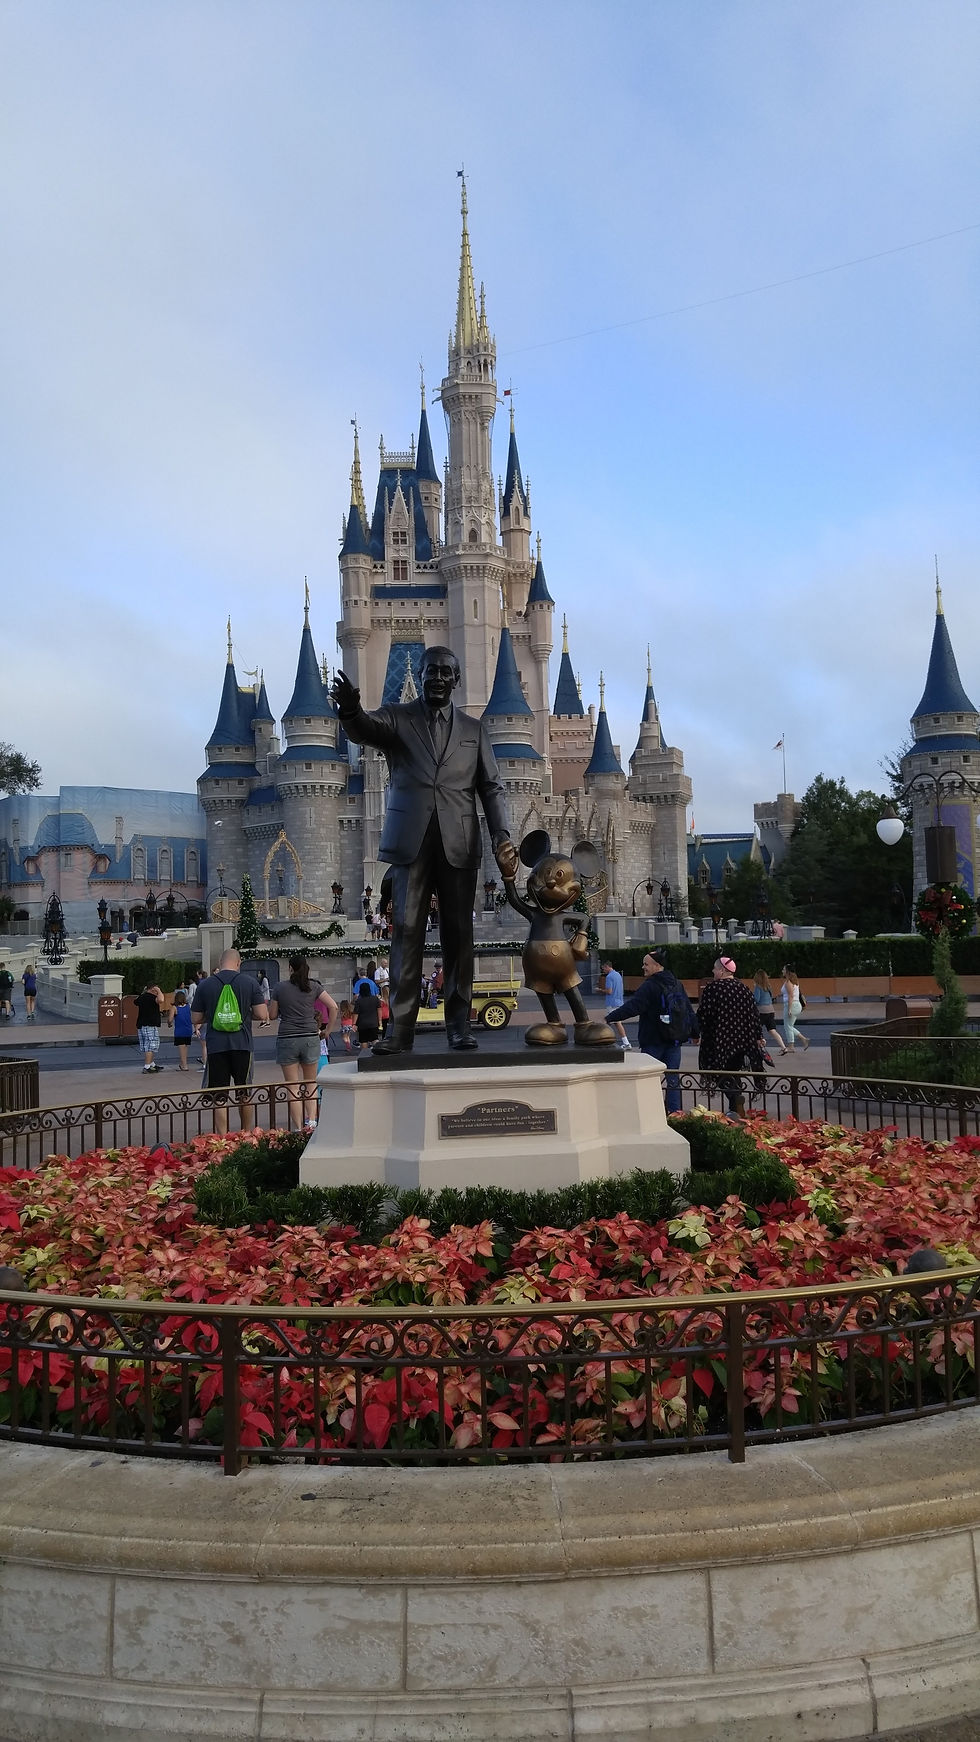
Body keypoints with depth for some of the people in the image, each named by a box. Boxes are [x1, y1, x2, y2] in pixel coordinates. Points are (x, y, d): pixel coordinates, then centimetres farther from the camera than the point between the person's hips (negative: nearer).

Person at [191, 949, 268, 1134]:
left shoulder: (205, 985, 1)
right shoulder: (250, 982, -1)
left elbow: (195, 1019, 6)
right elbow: (262, 1015, -4)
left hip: (216, 1046, 0)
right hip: (242, 1044, 0)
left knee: (219, 1097, 3)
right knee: (245, 1093, 14)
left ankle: (222, 1139, 1)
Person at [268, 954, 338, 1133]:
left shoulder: (280, 987, -1)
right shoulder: (313, 986, 3)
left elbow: (272, 1015, 4)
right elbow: (333, 1007, -1)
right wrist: (328, 1029, 9)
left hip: (287, 1039, -1)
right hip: (310, 1038, 1)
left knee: (293, 1087, 5)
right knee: (311, 1083, 16)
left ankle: (298, 1129, 3)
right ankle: (310, 1120, -1)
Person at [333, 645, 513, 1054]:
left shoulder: (473, 728, 16)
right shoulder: (396, 717, 10)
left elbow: (491, 788, 11)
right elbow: (361, 730, -12)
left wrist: (501, 835, -5)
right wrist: (350, 709, -37)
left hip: (458, 844, 1)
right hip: (410, 841, -1)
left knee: (458, 934, 2)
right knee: (406, 932, -5)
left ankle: (459, 1026, 7)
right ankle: (400, 1028, -5)